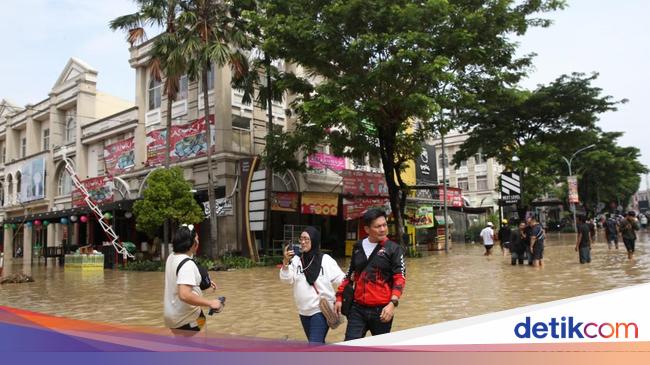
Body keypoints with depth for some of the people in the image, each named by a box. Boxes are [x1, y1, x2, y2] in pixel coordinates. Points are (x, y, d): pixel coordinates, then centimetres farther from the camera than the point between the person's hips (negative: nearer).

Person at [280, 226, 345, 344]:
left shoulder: (325, 260, -7)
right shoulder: (296, 259, 0)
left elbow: (340, 279, -6)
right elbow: (286, 279, -7)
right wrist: (286, 262, -22)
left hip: (321, 310, -4)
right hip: (304, 310, 4)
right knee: (318, 344, 20)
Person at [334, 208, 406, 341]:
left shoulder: (393, 248, -3)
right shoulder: (358, 247, 9)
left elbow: (400, 278, -8)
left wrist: (393, 303, -20)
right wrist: (339, 297, 11)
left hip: (381, 310, -3)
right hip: (358, 308, 3)